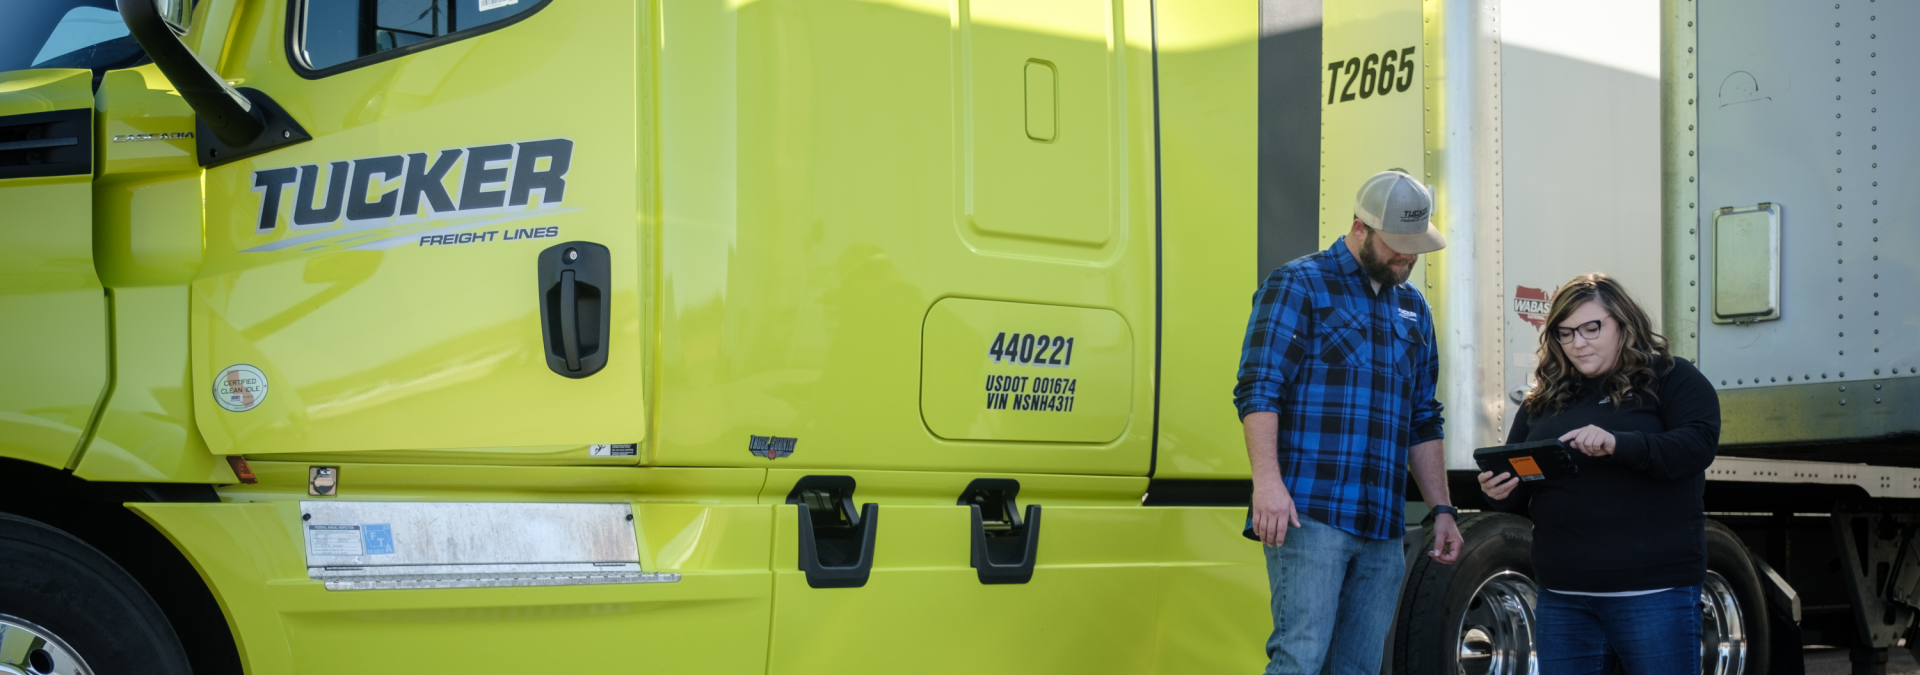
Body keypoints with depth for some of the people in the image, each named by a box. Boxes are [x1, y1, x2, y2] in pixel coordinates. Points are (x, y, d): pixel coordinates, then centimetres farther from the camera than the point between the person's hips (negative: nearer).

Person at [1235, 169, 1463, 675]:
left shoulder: (1412, 308, 22)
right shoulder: (1298, 286, 1)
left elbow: (1422, 423, 27)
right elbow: (1258, 389, -8)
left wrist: (1441, 509, 19)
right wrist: (1267, 480, -20)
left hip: (1383, 527, 7)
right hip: (1310, 515, -7)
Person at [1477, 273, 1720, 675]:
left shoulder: (1671, 379, 2)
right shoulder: (1544, 400, 15)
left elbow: (1699, 444, -14)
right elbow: (1518, 487, 18)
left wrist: (1618, 445, -29)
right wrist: (1500, 492, -8)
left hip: (1653, 592, -5)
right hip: (1562, 594, 5)